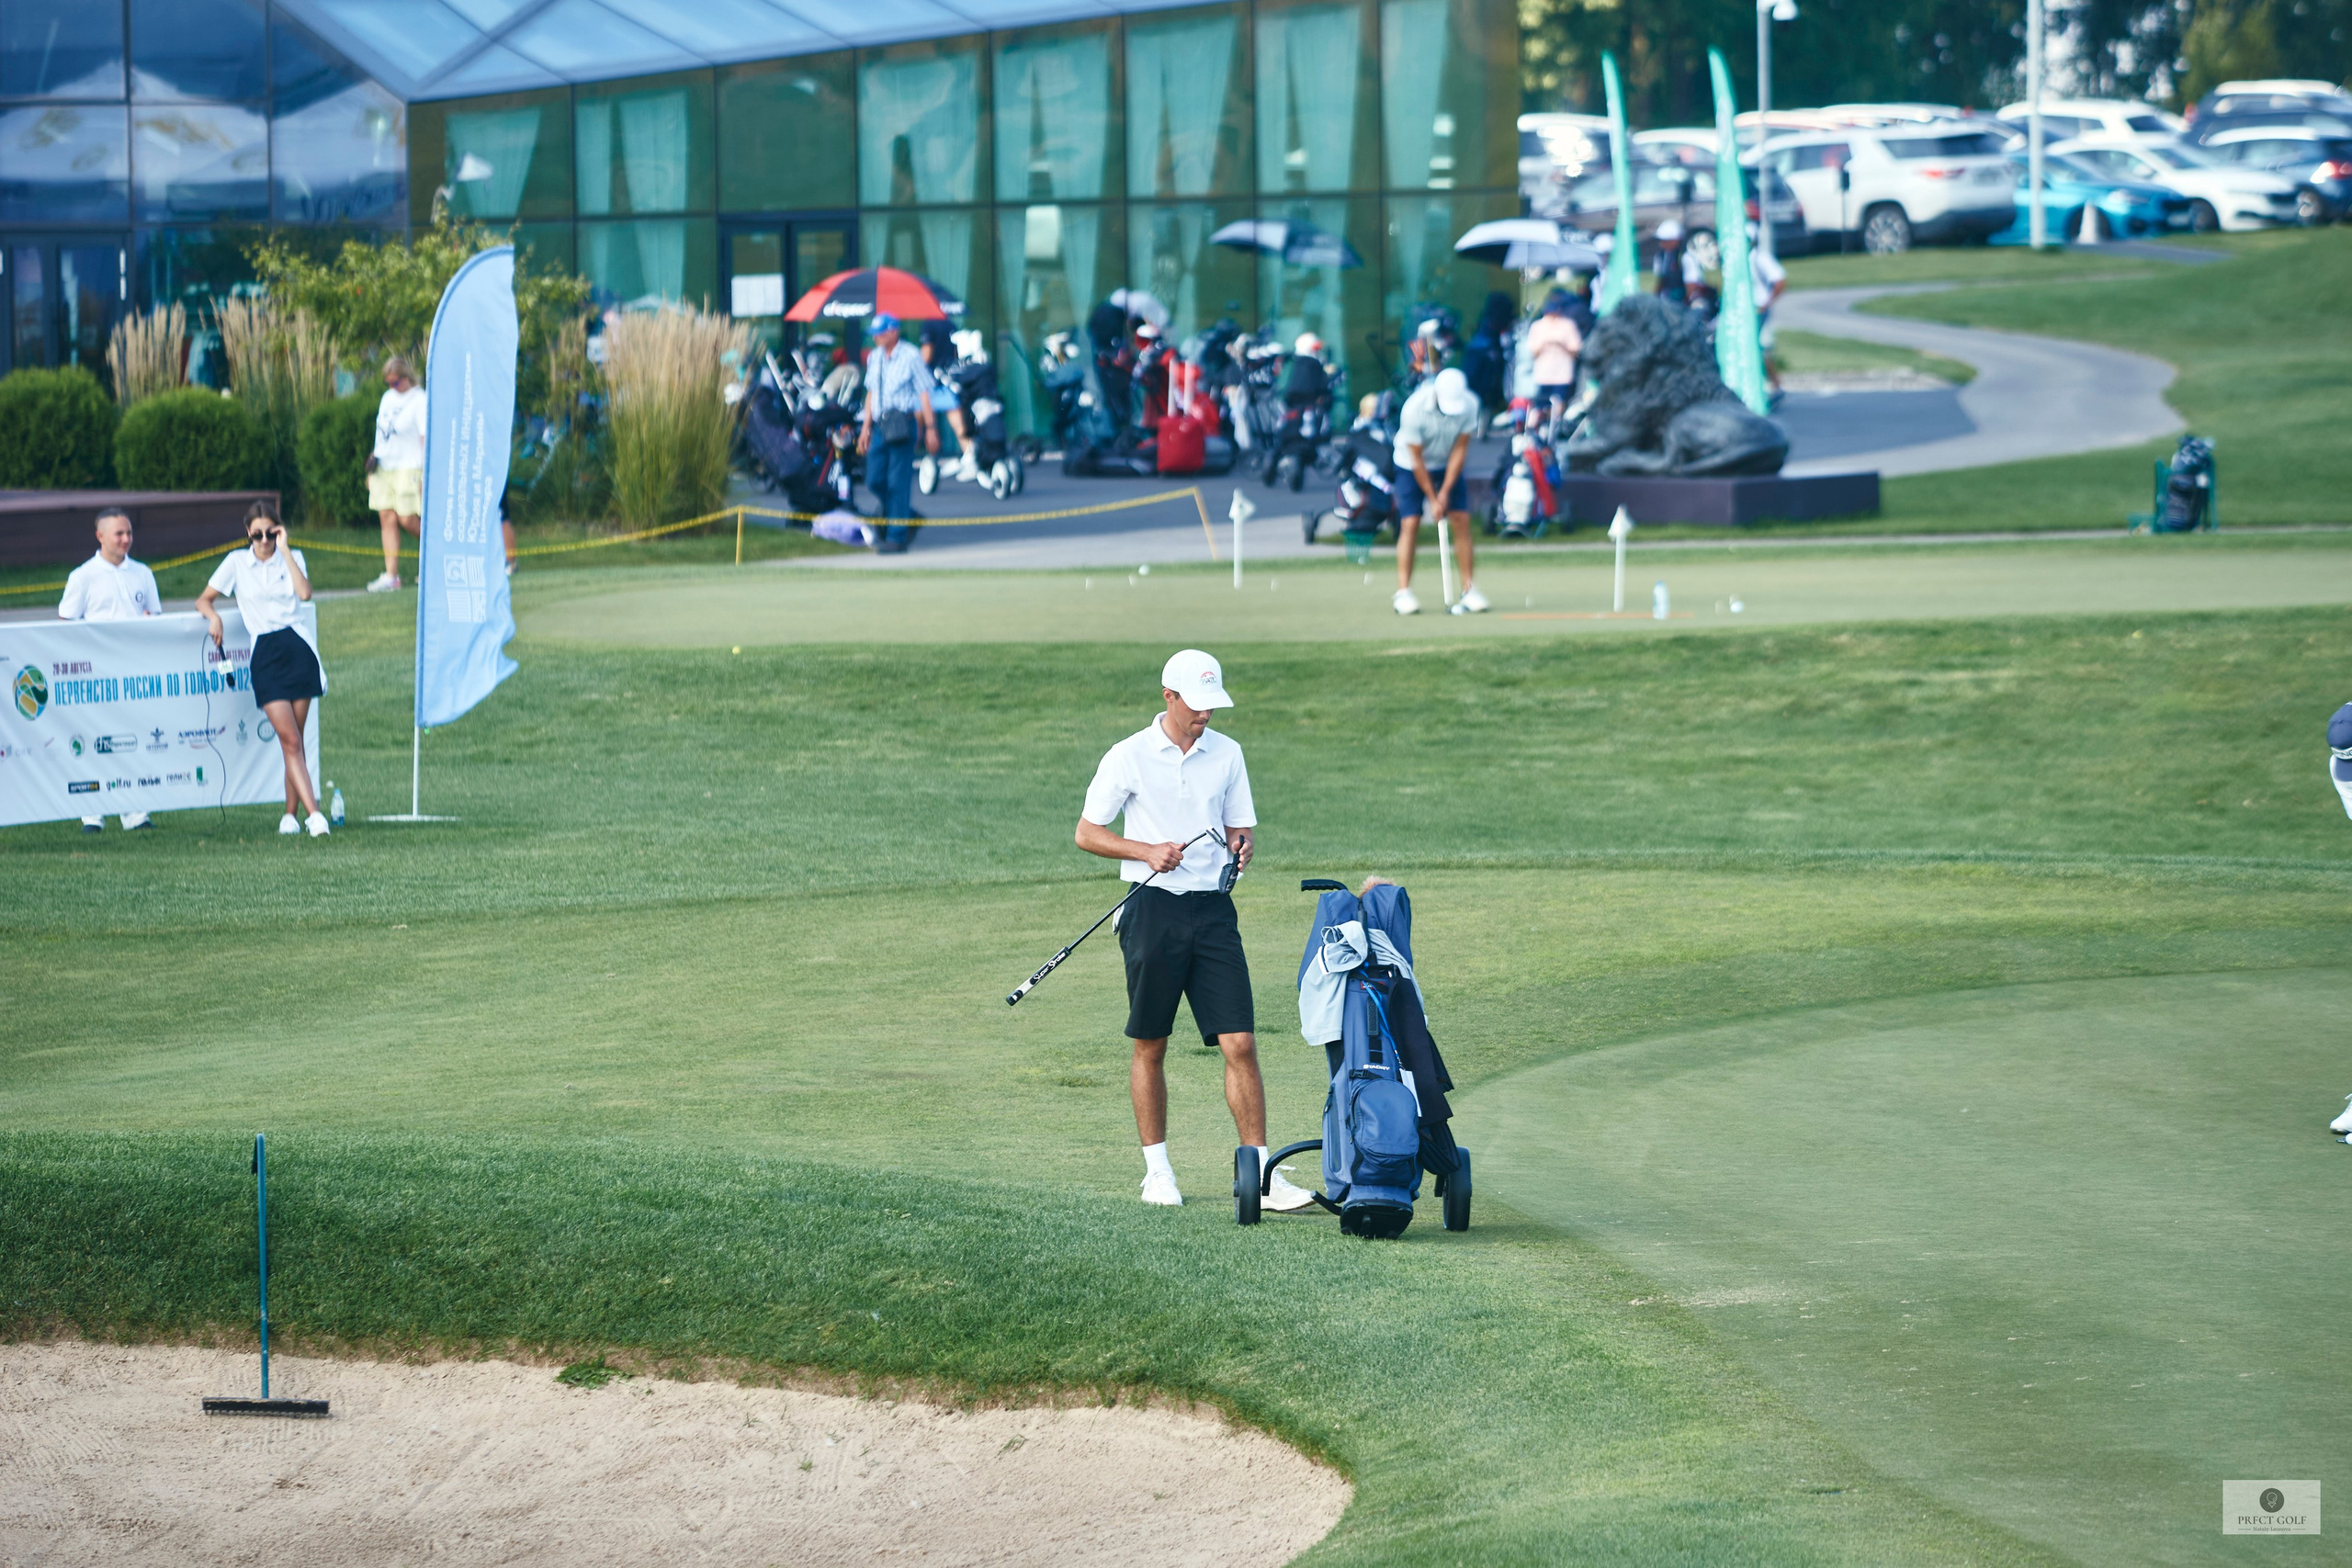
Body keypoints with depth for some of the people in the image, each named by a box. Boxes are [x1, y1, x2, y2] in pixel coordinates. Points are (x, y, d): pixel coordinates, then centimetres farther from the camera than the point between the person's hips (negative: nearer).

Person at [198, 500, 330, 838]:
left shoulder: (292, 557, 10)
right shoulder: (237, 562, 10)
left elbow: (304, 592, -9)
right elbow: (203, 600, 14)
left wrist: (284, 550, -6)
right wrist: (213, 616, -8)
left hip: (297, 646, 1)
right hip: (264, 654, -1)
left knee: (294, 739, 1)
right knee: (290, 740, -12)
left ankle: (291, 814, 12)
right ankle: (313, 813, -18)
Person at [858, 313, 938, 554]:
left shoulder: (910, 356, -6)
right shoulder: (874, 357, 13)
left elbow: (924, 394, -6)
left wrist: (930, 428, -9)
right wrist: (866, 427, 19)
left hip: (902, 424, -7)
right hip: (880, 426, 7)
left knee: (898, 482, -7)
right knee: (875, 481, 5)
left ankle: (897, 537, -4)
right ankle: (908, 518, 26)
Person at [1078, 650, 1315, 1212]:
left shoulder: (1226, 754, 9)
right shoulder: (1129, 757, -2)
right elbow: (1087, 833, 2)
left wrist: (1242, 843, -8)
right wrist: (1147, 851, -13)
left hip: (1213, 908, 2)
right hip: (1153, 908, -2)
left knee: (1240, 1044, -7)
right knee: (1150, 1046, 5)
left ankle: (1259, 1175, -6)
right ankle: (1157, 1170, 17)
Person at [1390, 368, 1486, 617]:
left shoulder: (1469, 404, -22)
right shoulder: (1414, 409, -31)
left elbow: (1459, 449, -13)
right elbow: (1417, 459, -22)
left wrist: (1445, 492, -13)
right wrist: (1432, 500, -17)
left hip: (1449, 464, 3)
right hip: (1411, 465, -3)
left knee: (1462, 520, -7)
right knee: (1410, 524, -12)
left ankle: (1469, 590, -2)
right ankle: (1403, 593, -10)